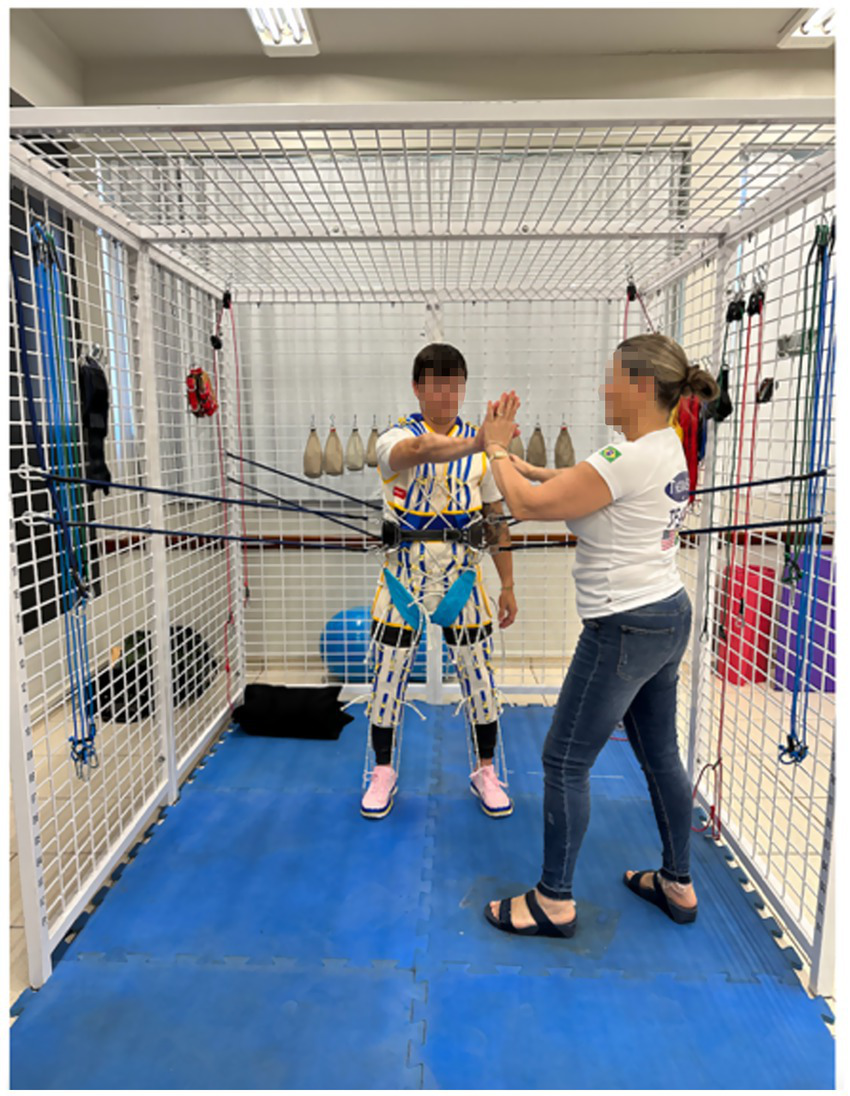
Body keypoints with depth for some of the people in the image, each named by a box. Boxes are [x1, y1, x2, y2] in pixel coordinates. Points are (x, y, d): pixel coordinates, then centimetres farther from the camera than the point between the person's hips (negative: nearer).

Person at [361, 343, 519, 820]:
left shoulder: (481, 445, 4)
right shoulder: (397, 437, -6)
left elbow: (496, 518, 8)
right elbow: (419, 451, -33)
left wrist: (508, 586, 6)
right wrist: (477, 442, -52)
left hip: (461, 571, 2)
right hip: (405, 570, -1)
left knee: (479, 672, 6)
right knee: (389, 671, 6)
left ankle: (486, 771, 28)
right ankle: (383, 772, 28)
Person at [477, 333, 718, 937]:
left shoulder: (630, 459, -23)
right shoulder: (668, 449, 8)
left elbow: (528, 505, -20)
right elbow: (579, 483, 16)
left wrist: (497, 448, -4)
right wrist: (518, 459, 9)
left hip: (625, 630, -10)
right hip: (668, 616, 10)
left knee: (565, 762, 4)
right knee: (660, 755, 21)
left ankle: (554, 903, 21)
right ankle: (677, 885, 38)